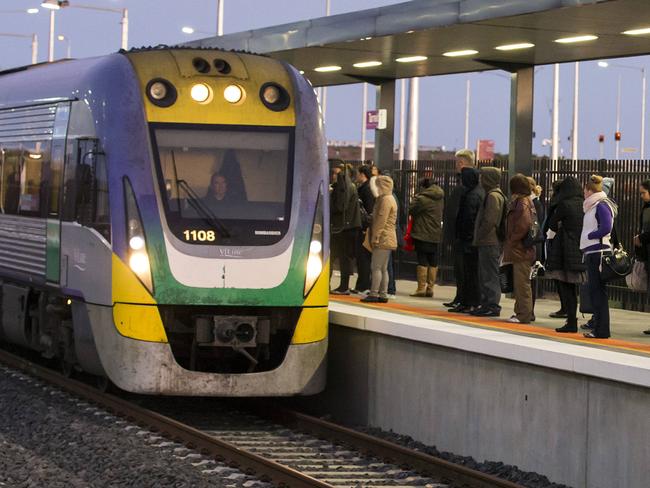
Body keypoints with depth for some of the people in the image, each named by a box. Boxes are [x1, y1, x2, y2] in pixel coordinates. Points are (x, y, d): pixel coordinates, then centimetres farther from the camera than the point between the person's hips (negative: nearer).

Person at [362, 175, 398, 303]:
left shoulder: (385, 200, -13)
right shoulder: (390, 199, 21)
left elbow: (381, 220, -19)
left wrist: (375, 237, -19)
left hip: (383, 238, -11)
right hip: (387, 239, 11)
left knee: (376, 267, -10)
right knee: (383, 268, 10)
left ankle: (373, 294, -12)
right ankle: (383, 295, 11)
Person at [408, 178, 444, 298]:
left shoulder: (422, 199, -16)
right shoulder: (440, 198, 8)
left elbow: (411, 210, -8)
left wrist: (416, 198, 6)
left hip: (422, 235, -6)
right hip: (436, 235, 7)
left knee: (422, 261, -4)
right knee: (433, 262, 9)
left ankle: (421, 288, -6)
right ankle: (430, 288, 12)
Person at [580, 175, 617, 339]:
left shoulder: (602, 206, -11)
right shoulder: (593, 206, 18)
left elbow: (606, 228, -20)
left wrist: (589, 236, -10)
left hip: (599, 252, -10)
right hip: (592, 253, 10)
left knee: (598, 290, -7)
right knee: (594, 290, 11)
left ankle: (601, 330, -6)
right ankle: (599, 327, 15)